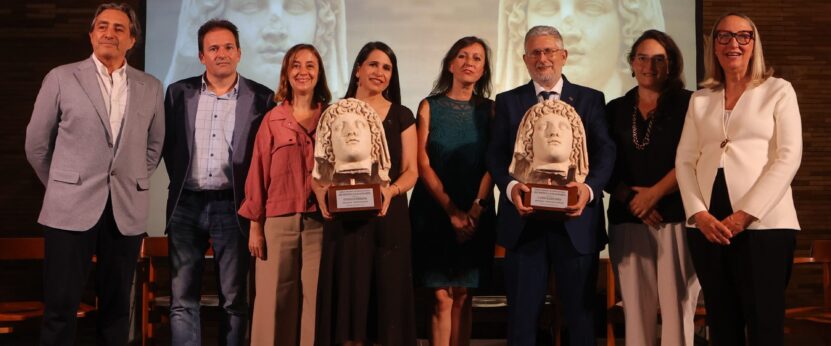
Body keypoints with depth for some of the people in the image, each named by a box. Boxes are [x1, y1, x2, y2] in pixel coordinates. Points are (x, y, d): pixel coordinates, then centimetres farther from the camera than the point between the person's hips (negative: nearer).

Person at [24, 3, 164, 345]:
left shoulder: (150, 87, 8)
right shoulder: (61, 78, 1)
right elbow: (36, 143, 7)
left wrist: (133, 184, 12)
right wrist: (62, 187, 12)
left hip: (127, 211, 2)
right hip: (71, 208, -2)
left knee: (116, 307, 10)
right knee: (60, 307, 2)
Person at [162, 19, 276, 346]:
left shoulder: (261, 97, 0)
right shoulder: (179, 92, 7)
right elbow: (168, 145, 13)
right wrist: (181, 183, 9)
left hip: (233, 206, -2)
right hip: (186, 205, 2)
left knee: (234, 299, 5)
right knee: (182, 299, 4)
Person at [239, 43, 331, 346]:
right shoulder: (272, 120, 6)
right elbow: (258, 174, 5)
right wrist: (255, 226, 1)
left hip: (320, 222, 0)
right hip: (278, 222, 0)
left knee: (316, 300, 1)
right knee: (275, 301, 2)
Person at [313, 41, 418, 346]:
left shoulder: (402, 116, 7)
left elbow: (411, 171, 3)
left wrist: (391, 191, -17)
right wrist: (323, 197, -14)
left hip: (388, 216, 0)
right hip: (344, 217, 0)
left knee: (387, 293, 1)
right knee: (347, 294, 1)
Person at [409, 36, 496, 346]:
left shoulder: (490, 110, 5)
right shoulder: (429, 107, 3)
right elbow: (422, 164, -3)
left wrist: (475, 209, -15)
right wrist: (451, 209, -12)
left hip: (476, 214, 1)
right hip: (434, 211, -1)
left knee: (462, 298, 4)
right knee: (442, 297, -4)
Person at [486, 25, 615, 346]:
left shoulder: (591, 99, 9)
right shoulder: (508, 101, 11)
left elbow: (605, 152, 0)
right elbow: (496, 155, 3)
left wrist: (589, 187, -20)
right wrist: (510, 186, -18)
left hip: (576, 220, 0)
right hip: (524, 221, 1)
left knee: (581, 313, 8)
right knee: (521, 314, 7)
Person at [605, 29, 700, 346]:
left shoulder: (687, 104, 6)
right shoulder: (615, 110, 14)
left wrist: (654, 193, -11)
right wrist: (630, 200, -7)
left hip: (678, 218, -2)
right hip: (628, 220, 2)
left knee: (677, 307, -4)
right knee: (636, 309, 1)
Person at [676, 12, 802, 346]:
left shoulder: (778, 91, 5)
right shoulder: (700, 99, 15)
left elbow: (788, 157, -4)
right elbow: (684, 161, 10)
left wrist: (745, 215, -12)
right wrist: (699, 214, -7)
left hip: (762, 224, -3)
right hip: (708, 226, 3)